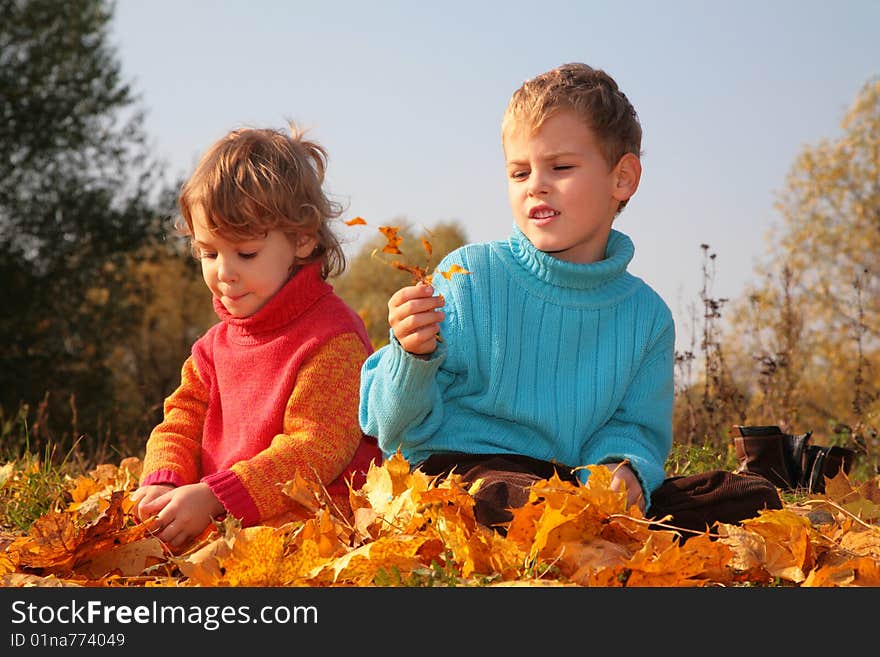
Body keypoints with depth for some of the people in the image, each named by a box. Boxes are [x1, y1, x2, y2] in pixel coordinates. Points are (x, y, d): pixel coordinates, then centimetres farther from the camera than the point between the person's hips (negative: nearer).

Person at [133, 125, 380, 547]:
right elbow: (182, 420, 14)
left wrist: (213, 497, -24)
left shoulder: (333, 339, -9)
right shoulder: (218, 342, 17)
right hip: (218, 524, 7)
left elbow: (315, 451, -16)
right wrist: (164, 483, -9)